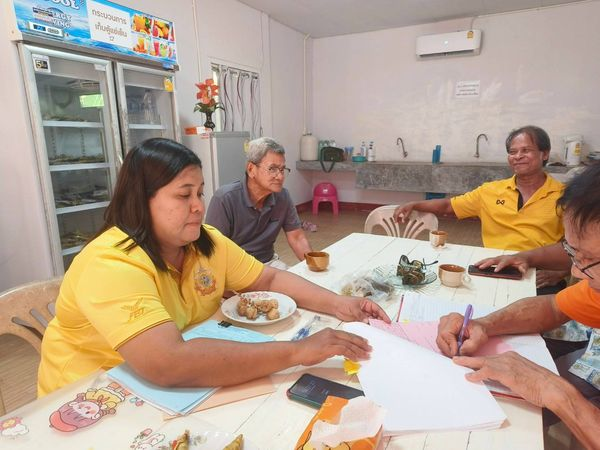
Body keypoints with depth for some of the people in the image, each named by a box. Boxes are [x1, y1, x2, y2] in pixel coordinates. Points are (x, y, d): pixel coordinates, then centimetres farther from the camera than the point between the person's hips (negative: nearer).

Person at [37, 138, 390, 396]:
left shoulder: (207, 242, -5)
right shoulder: (112, 264, -28)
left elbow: (271, 280, -1)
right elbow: (168, 364, -38)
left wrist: (337, 304, -16)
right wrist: (296, 352, -37)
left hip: (177, 392, 6)